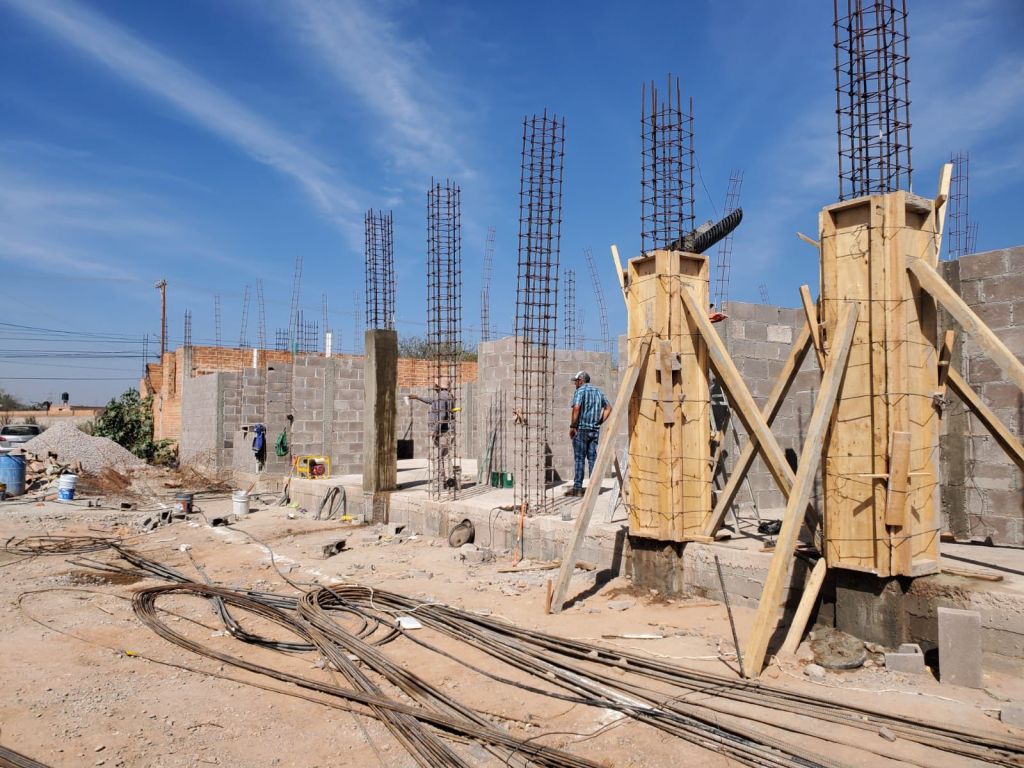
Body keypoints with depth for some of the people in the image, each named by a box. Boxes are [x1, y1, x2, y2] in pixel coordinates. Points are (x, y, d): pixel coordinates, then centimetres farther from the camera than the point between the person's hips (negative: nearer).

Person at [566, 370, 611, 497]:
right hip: (595, 429, 6)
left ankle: (577, 488, -1)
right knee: (593, 458, 9)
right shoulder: (598, 391, 14)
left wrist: (572, 426, -14)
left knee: (579, 458, -2)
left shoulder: (580, 391, -8)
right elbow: (608, 407, 16)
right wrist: (600, 422, 12)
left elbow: (576, 408, -21)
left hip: (581, 429, -6)